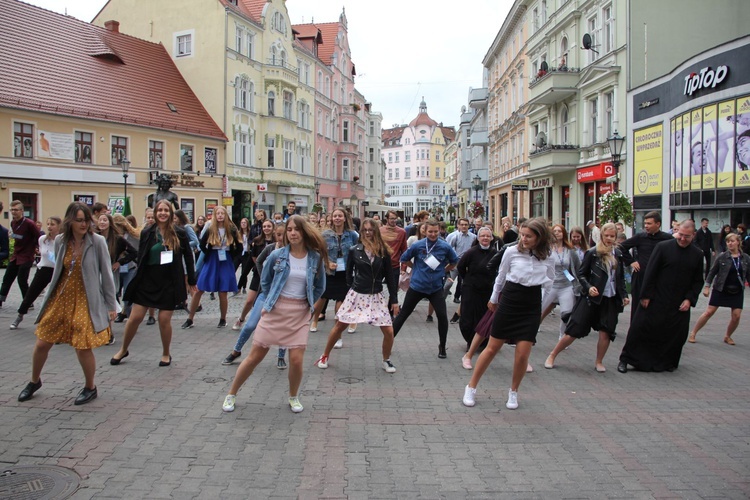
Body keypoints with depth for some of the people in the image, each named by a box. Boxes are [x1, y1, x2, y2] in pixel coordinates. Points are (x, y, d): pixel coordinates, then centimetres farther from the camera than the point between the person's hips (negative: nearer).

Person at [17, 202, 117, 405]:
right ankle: (34, 381, 38)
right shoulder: (60, 241, 0)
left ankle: (90, 388, 20)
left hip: (86, 301, -4)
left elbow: (106, 274, -7)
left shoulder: (97, 241, -12)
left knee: (83, 347, -5)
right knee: (42, 343, 11)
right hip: (61, 298, 4)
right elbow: (57, 271, 13)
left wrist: (111, 305, -5)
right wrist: (51, 295, 17)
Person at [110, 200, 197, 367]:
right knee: (135, 317, 4)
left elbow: (188, 257, 3)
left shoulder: (179, 233, -4)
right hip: (148, 280, 2)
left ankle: (166, 354, 22)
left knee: (164, 320, 0)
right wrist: (138, 280, 3)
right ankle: (123, 350, 27)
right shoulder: (147, 232, -1)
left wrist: (191, 281, 5)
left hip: (169, 282, -1)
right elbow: (141, 258, 4)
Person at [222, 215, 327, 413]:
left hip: (299, 314, 1)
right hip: (275, 310, 0)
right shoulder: (277, 255, -6)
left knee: (296, 360, -6)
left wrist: (309, 303, 6)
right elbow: (265, 281, 9)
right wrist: (270, 302, 6)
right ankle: (231, 394, 23)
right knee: (255, 356, 5)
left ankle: (293, 397, 22)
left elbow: (320, 286, 11)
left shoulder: (315, 258, -4)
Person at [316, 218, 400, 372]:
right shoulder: (354, 250, -5)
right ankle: (325, 356, 26)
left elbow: (389, 276, 1)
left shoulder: (383, 252, -3)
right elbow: (349, 272, 6)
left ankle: (386, 361, 20)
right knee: (339, 326, 6)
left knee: (389, 331, -4)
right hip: (357, 295, 0)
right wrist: (352, 287, 3)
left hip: (376, 296, 1)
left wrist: (394, 299, 0)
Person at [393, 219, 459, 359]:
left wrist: (443, 271, 8)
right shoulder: (417, 245, -9)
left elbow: (454, 261, 12)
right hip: (417, 286, 0)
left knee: (442, 316, -9)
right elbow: (404, 259, 6)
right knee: (403, 314, 9)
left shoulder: (445, 247, -7)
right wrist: (416, 268, 5)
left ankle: (442, 347, 12)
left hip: (436, 287, 1)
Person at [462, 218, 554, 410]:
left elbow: (550, 285, 15)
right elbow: (501, 277, 9)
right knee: (492, 348, 4)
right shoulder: (511, 252, -7)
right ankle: (471, 387, 18)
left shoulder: (547, 259, -2)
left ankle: (513, 392, 22)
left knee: (522, 353, -3)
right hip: (509, 301, -1)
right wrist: (493, 299, 18)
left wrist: (547, 283, -5)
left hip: (531, 307, 1)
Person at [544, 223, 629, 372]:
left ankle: (599, 362, 21)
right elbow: (581, 274, -3)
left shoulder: (618, 254, 8)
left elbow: (621, 278, 17)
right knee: (574, 330, -3)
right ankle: (552, 356, 10)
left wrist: (624, 295, 9)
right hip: (592, 298, -4)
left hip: (610, 300, 4)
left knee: (606, 332, 0)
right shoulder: (592, 253, -7)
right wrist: (588, 287, -18)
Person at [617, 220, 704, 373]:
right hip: (656, 300, -3)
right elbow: (650, 273, -7)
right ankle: (625, 359, 10)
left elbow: (698, 281, 9)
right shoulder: (663, 247, -7)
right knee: (640, 329, -1)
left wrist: (689, 299, -2)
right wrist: (646, 295, -9)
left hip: (680, 304, 3)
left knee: (676, 335, 7)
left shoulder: (697, 254, 4)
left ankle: (668, 362, 29)